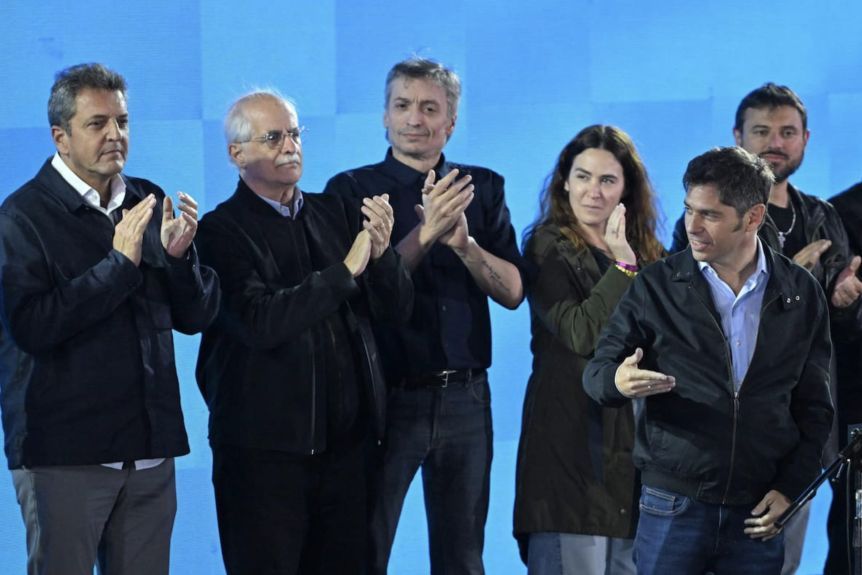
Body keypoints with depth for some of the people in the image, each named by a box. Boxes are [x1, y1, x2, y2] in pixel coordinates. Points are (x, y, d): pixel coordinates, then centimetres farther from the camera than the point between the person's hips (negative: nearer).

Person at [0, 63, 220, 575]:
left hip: (149, 449, 5)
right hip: (64, 452, -5)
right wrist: (119, 263, -19)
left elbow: (198, 317, 10)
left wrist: (179, 255, -10)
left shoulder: (151, 204, 10)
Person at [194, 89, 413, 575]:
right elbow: (259, 321, -20)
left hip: (347, 439, 5)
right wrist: (346, 270, -18)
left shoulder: (336, 214, 10)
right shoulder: (222, 231, -7)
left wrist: (381, 253, -13)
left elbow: (397, 307, 7)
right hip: (266, 446, -5)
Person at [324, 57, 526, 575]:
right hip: (385, 395, -3)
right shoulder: (352, 190, -1)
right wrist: (425, 233, -21)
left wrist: (464, 243, -16)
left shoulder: (483, 188, 8)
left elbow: (513, 291, 1)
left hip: (465, 396, 3)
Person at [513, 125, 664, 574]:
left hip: (635, 434, 6)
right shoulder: (548, 248, -2)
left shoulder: (647, 251, 15)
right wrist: (623, 266, -18)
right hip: (573, 432, -6)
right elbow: (581, 334, -14)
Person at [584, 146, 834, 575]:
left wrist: (790, 488, 0)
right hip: (673, 504, -1)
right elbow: (596, 372, 3)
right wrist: (618, 381, -21)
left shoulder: (802, 295, 5)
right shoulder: (657, 286, 2)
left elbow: (814, 405, 10)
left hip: (759, 516, 1)